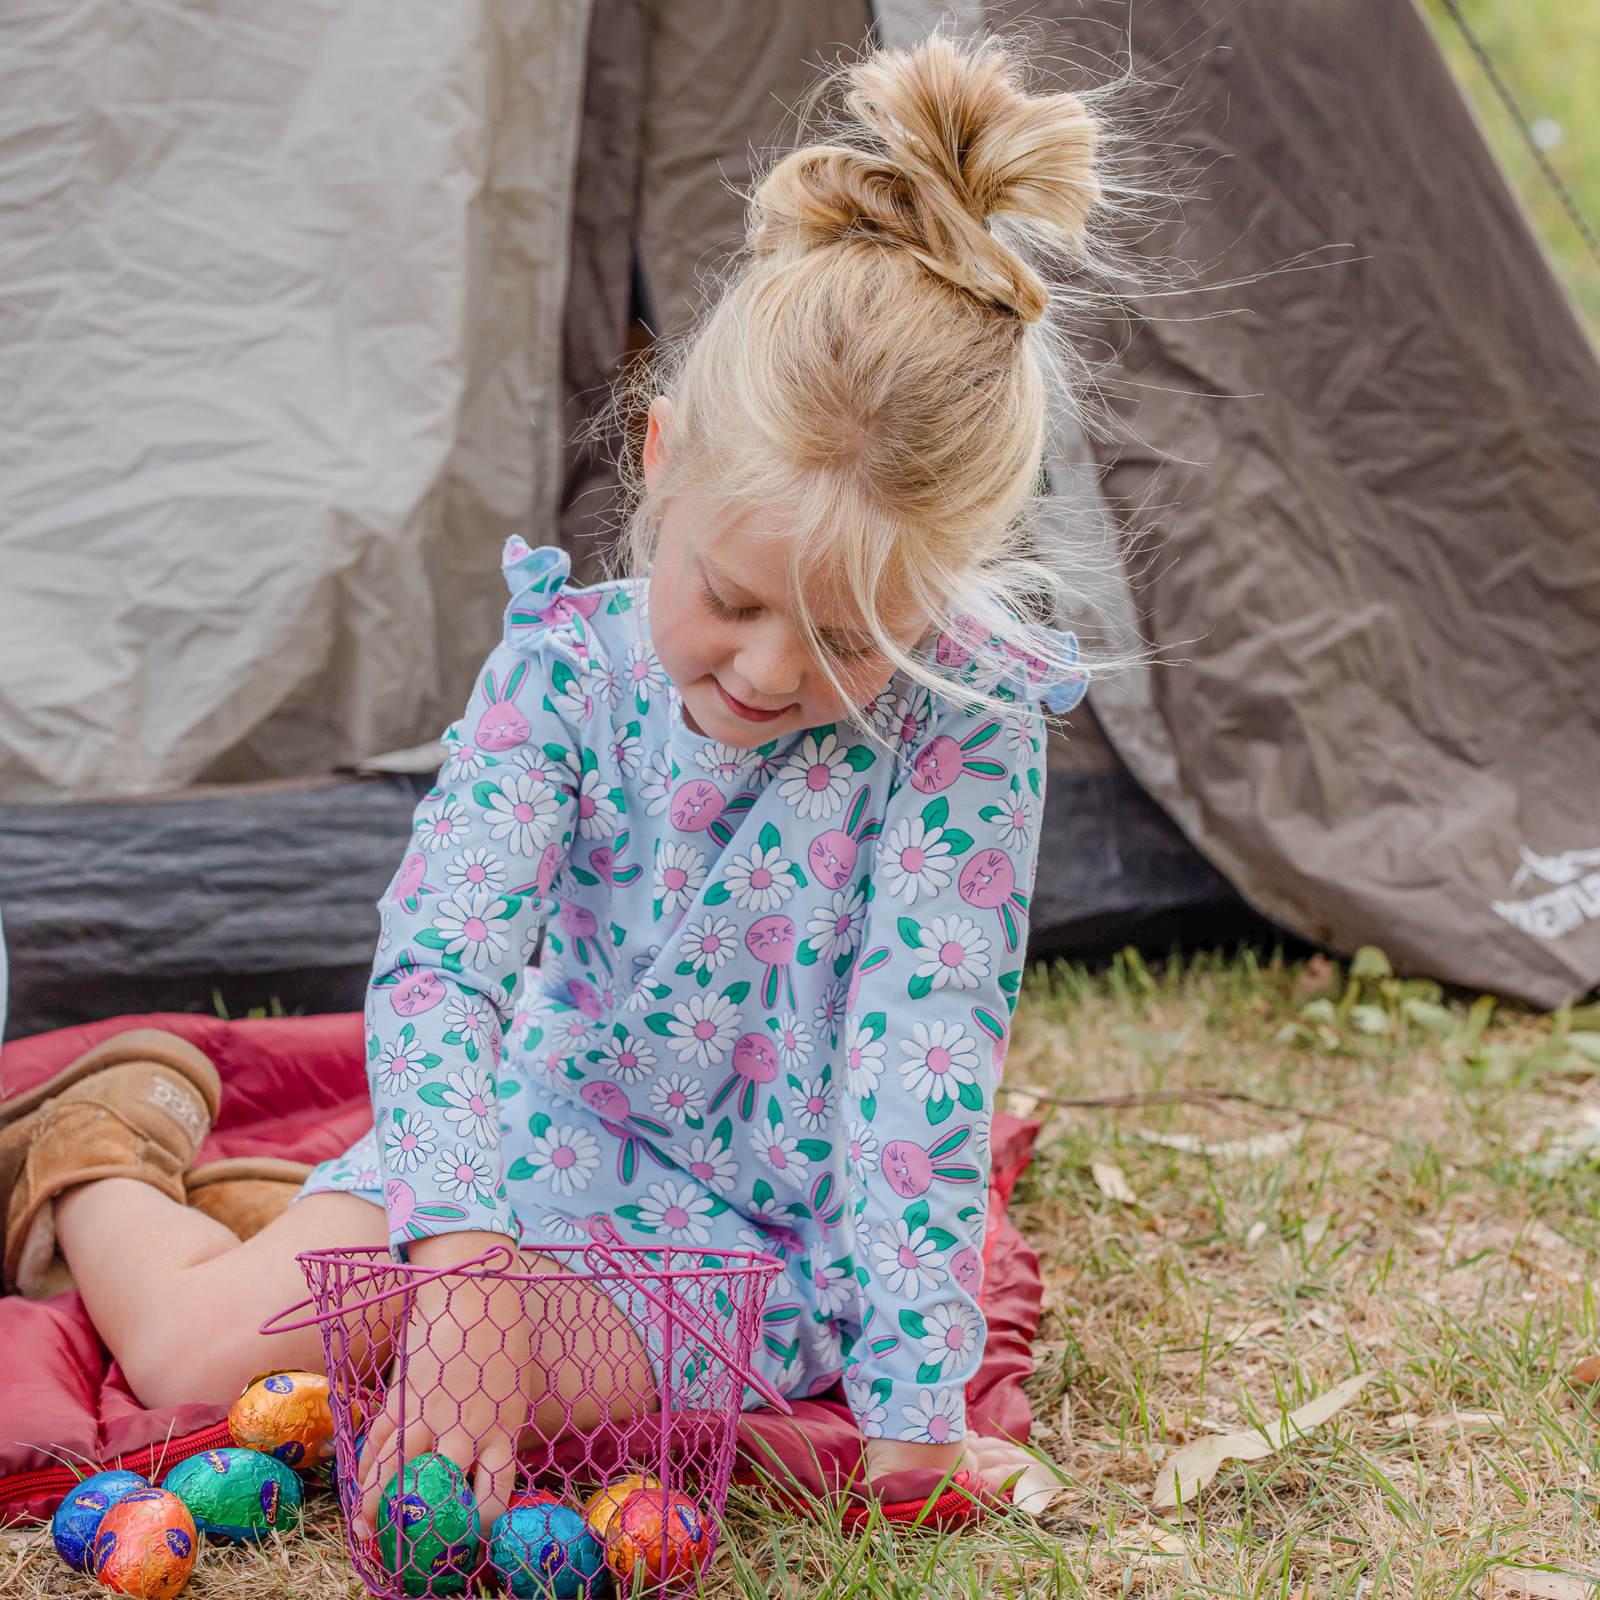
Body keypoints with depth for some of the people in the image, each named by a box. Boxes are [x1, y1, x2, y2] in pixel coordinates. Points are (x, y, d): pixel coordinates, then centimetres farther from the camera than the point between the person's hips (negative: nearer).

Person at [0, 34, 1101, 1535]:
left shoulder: (960, 729, -22)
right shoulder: (566, 666, -16)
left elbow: (925, 1044, -26)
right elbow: (441, 958, -25)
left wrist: (912, 1404, -29)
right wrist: (460, 1253, -41)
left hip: (756, 1240, -2)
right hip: (537, 1141, 2)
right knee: (195, 1350, -10)